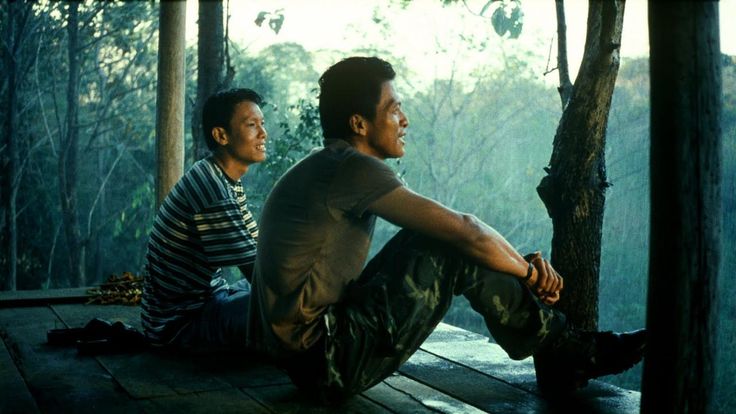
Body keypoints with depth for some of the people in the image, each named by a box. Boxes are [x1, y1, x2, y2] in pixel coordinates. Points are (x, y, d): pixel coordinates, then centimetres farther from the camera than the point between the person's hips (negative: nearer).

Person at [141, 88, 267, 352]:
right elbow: (258, 271, -23)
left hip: (205, 298, 10)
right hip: (181, 321, -10)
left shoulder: (227, 182, 7)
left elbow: (257, 247, 9)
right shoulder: (211, 189, -24)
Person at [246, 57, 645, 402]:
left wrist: (521, 263, 8)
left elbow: (450, 229, 15)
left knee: (453, 242, 9)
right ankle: (566, 352, 5)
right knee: (459, 248, -11)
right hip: (327, 362, -10)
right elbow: (465, 231, -17)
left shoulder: (325, 169, 14)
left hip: (302, 351, 10)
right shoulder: (350, 167, -17)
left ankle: (560, 352, 12)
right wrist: (529, 271, 1)